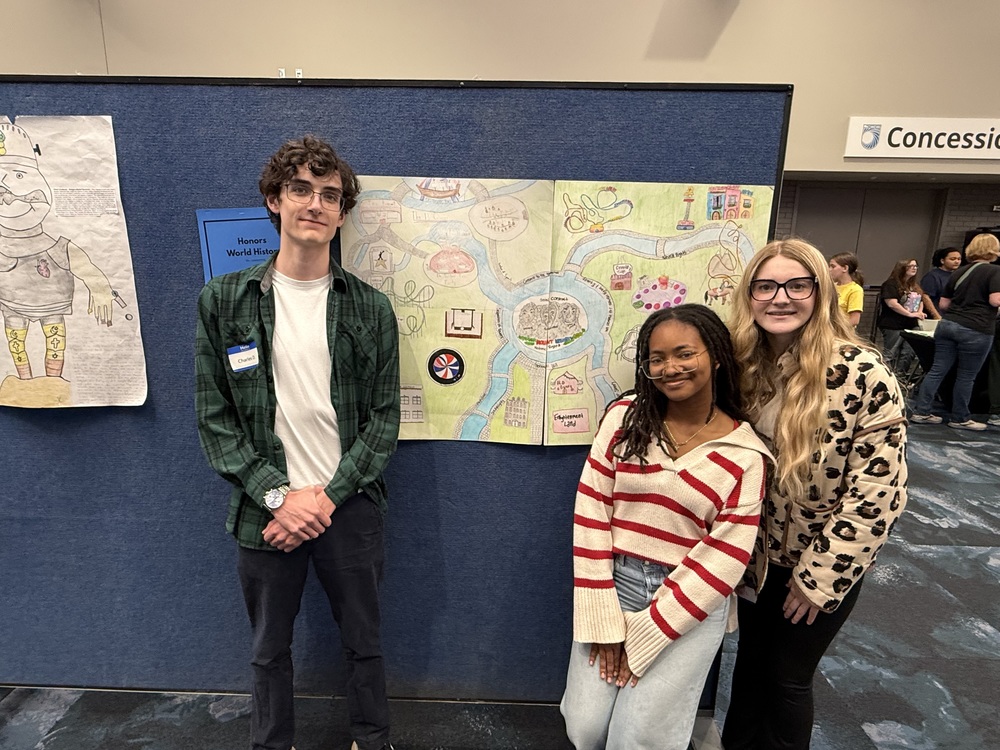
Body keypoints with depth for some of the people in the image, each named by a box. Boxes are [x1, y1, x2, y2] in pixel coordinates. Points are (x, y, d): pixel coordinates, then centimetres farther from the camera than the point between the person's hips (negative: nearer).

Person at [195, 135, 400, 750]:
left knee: (364, 642, 18)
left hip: (349, 506, 0)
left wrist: (327, 496, -12)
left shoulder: (371, 308, -3)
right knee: (271, 648, 21)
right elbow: (215, 419, -3)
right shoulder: (224, 301, -2)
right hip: (266, 507, 1)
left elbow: (385, 419, -4)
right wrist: (278, 495, -11)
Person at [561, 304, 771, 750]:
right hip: (615, 583, 2)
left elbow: (722, 562, -9)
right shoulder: (625, 415, -5)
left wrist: (641, 639, -9)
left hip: (692, 604, -1)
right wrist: (603, 621, -9)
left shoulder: (745, 455, -8)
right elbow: (591, 509, -7)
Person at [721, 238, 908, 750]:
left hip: (823, 565, -4)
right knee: (750, 660, 23)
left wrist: (820, 576, -16)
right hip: (759, 555, 4)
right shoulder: (744, 365, -7)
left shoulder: (861, 375, -22)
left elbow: (878, 491, -20)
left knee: (787, 677, 14)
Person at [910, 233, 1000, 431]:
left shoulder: (958, 273, 13)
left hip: (947, 325, 6)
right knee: (966, 377, 4)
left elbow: (943, 304, 16)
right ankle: (960, 419, 14)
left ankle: (920, 412, 6)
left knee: (937, 370, 7)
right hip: (976, 330, -6)